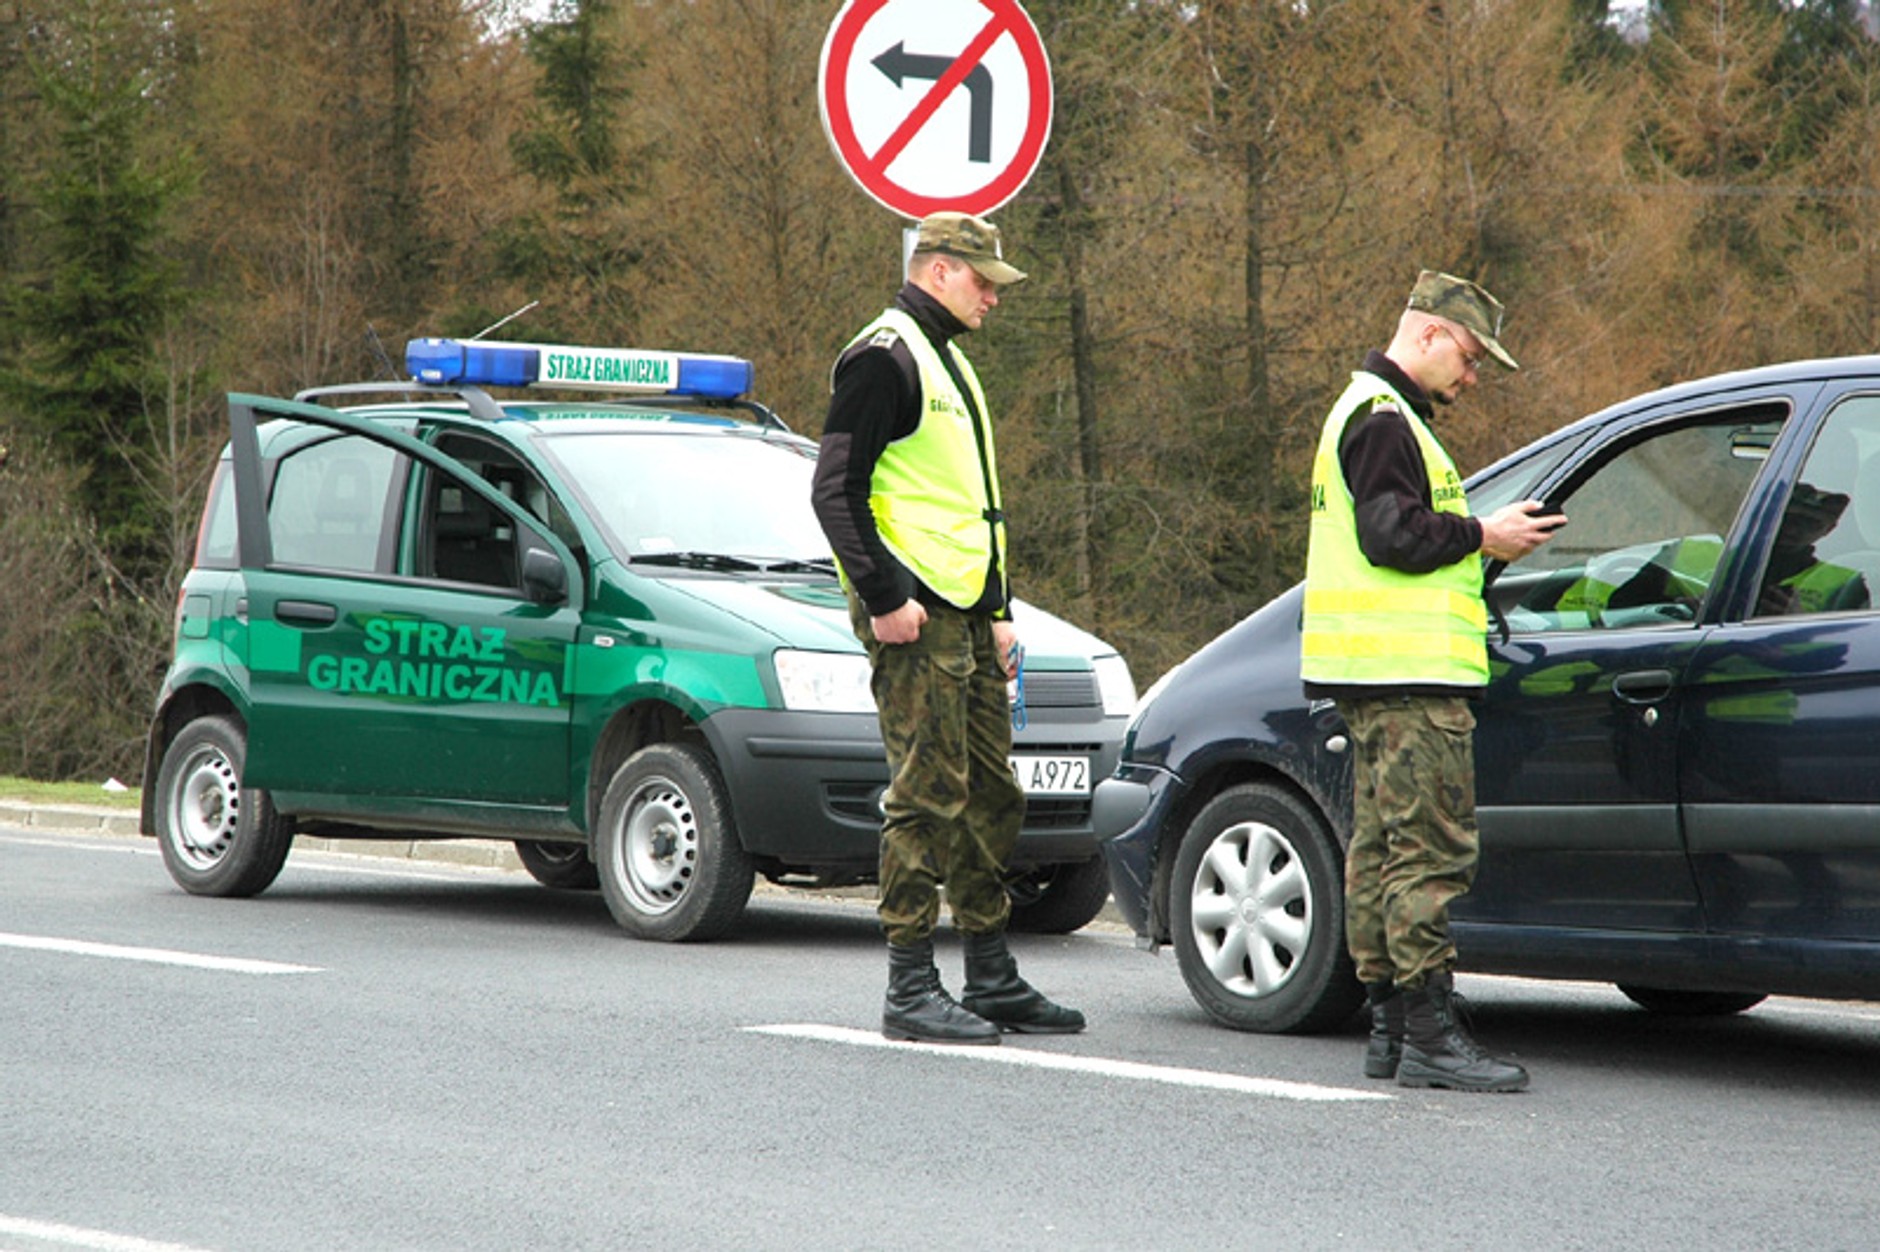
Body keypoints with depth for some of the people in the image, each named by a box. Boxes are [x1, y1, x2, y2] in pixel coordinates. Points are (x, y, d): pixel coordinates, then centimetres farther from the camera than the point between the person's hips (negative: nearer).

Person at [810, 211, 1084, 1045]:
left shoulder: (945, 361, 22)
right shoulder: (883, 358, -9)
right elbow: (835, 490, -17)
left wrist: (997, 614, 22)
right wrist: (882, 596, -22)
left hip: (966, 616, 10)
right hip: (914, 618, -10)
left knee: (990, 799, 12)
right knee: (928, 798, -9)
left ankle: (993, 980, 19)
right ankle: (911, 992, -5)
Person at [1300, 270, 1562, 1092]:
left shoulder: (1370, 413, 23)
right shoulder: (1384, 418, -11)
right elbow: (1391, 535, -20)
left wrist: (1484, 537, 16)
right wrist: (1482, 536, -10)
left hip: (1382, 680, 11)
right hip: (1408, 681, -11)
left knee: (1382, 848, 11)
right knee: (1430, 849, -12)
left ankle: (1389, 1025, 14)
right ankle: (1429, 1034, -14)